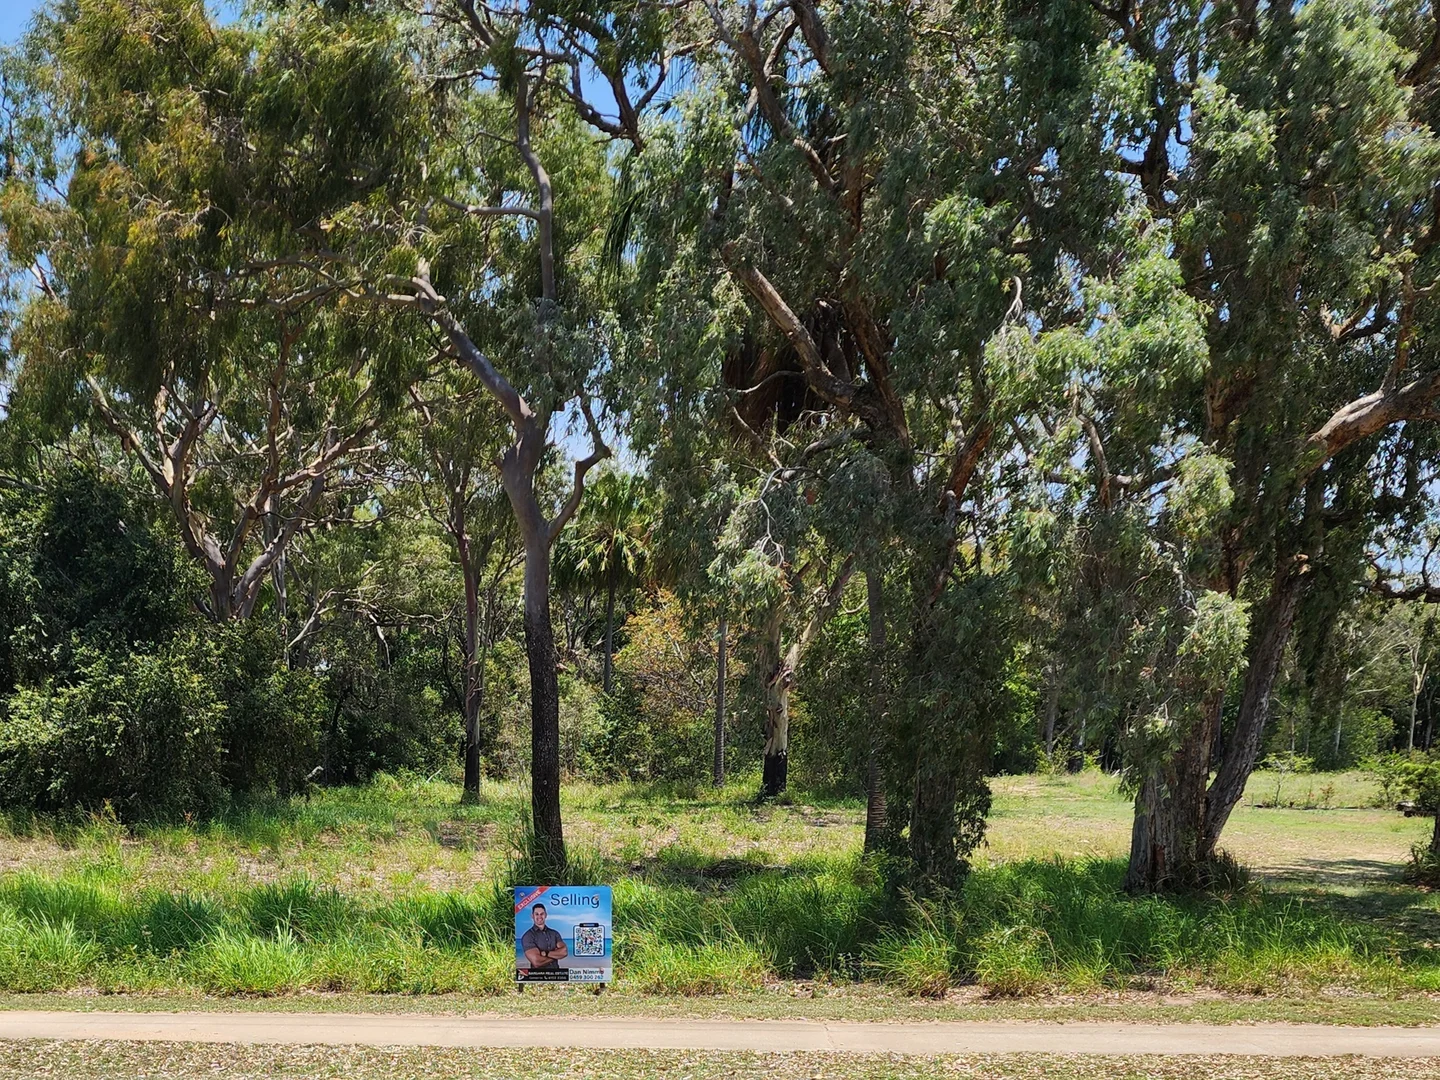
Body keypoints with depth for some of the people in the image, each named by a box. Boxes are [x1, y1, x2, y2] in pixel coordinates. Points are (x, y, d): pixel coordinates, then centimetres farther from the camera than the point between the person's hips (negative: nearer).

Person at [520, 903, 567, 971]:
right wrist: (556, 954, -1)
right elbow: (536, 962, -11)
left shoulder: (554, 933, 12)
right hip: (538, 974, -2)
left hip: (556, 973, 2)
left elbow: (564, 952, 0)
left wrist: (545, 953, -10)